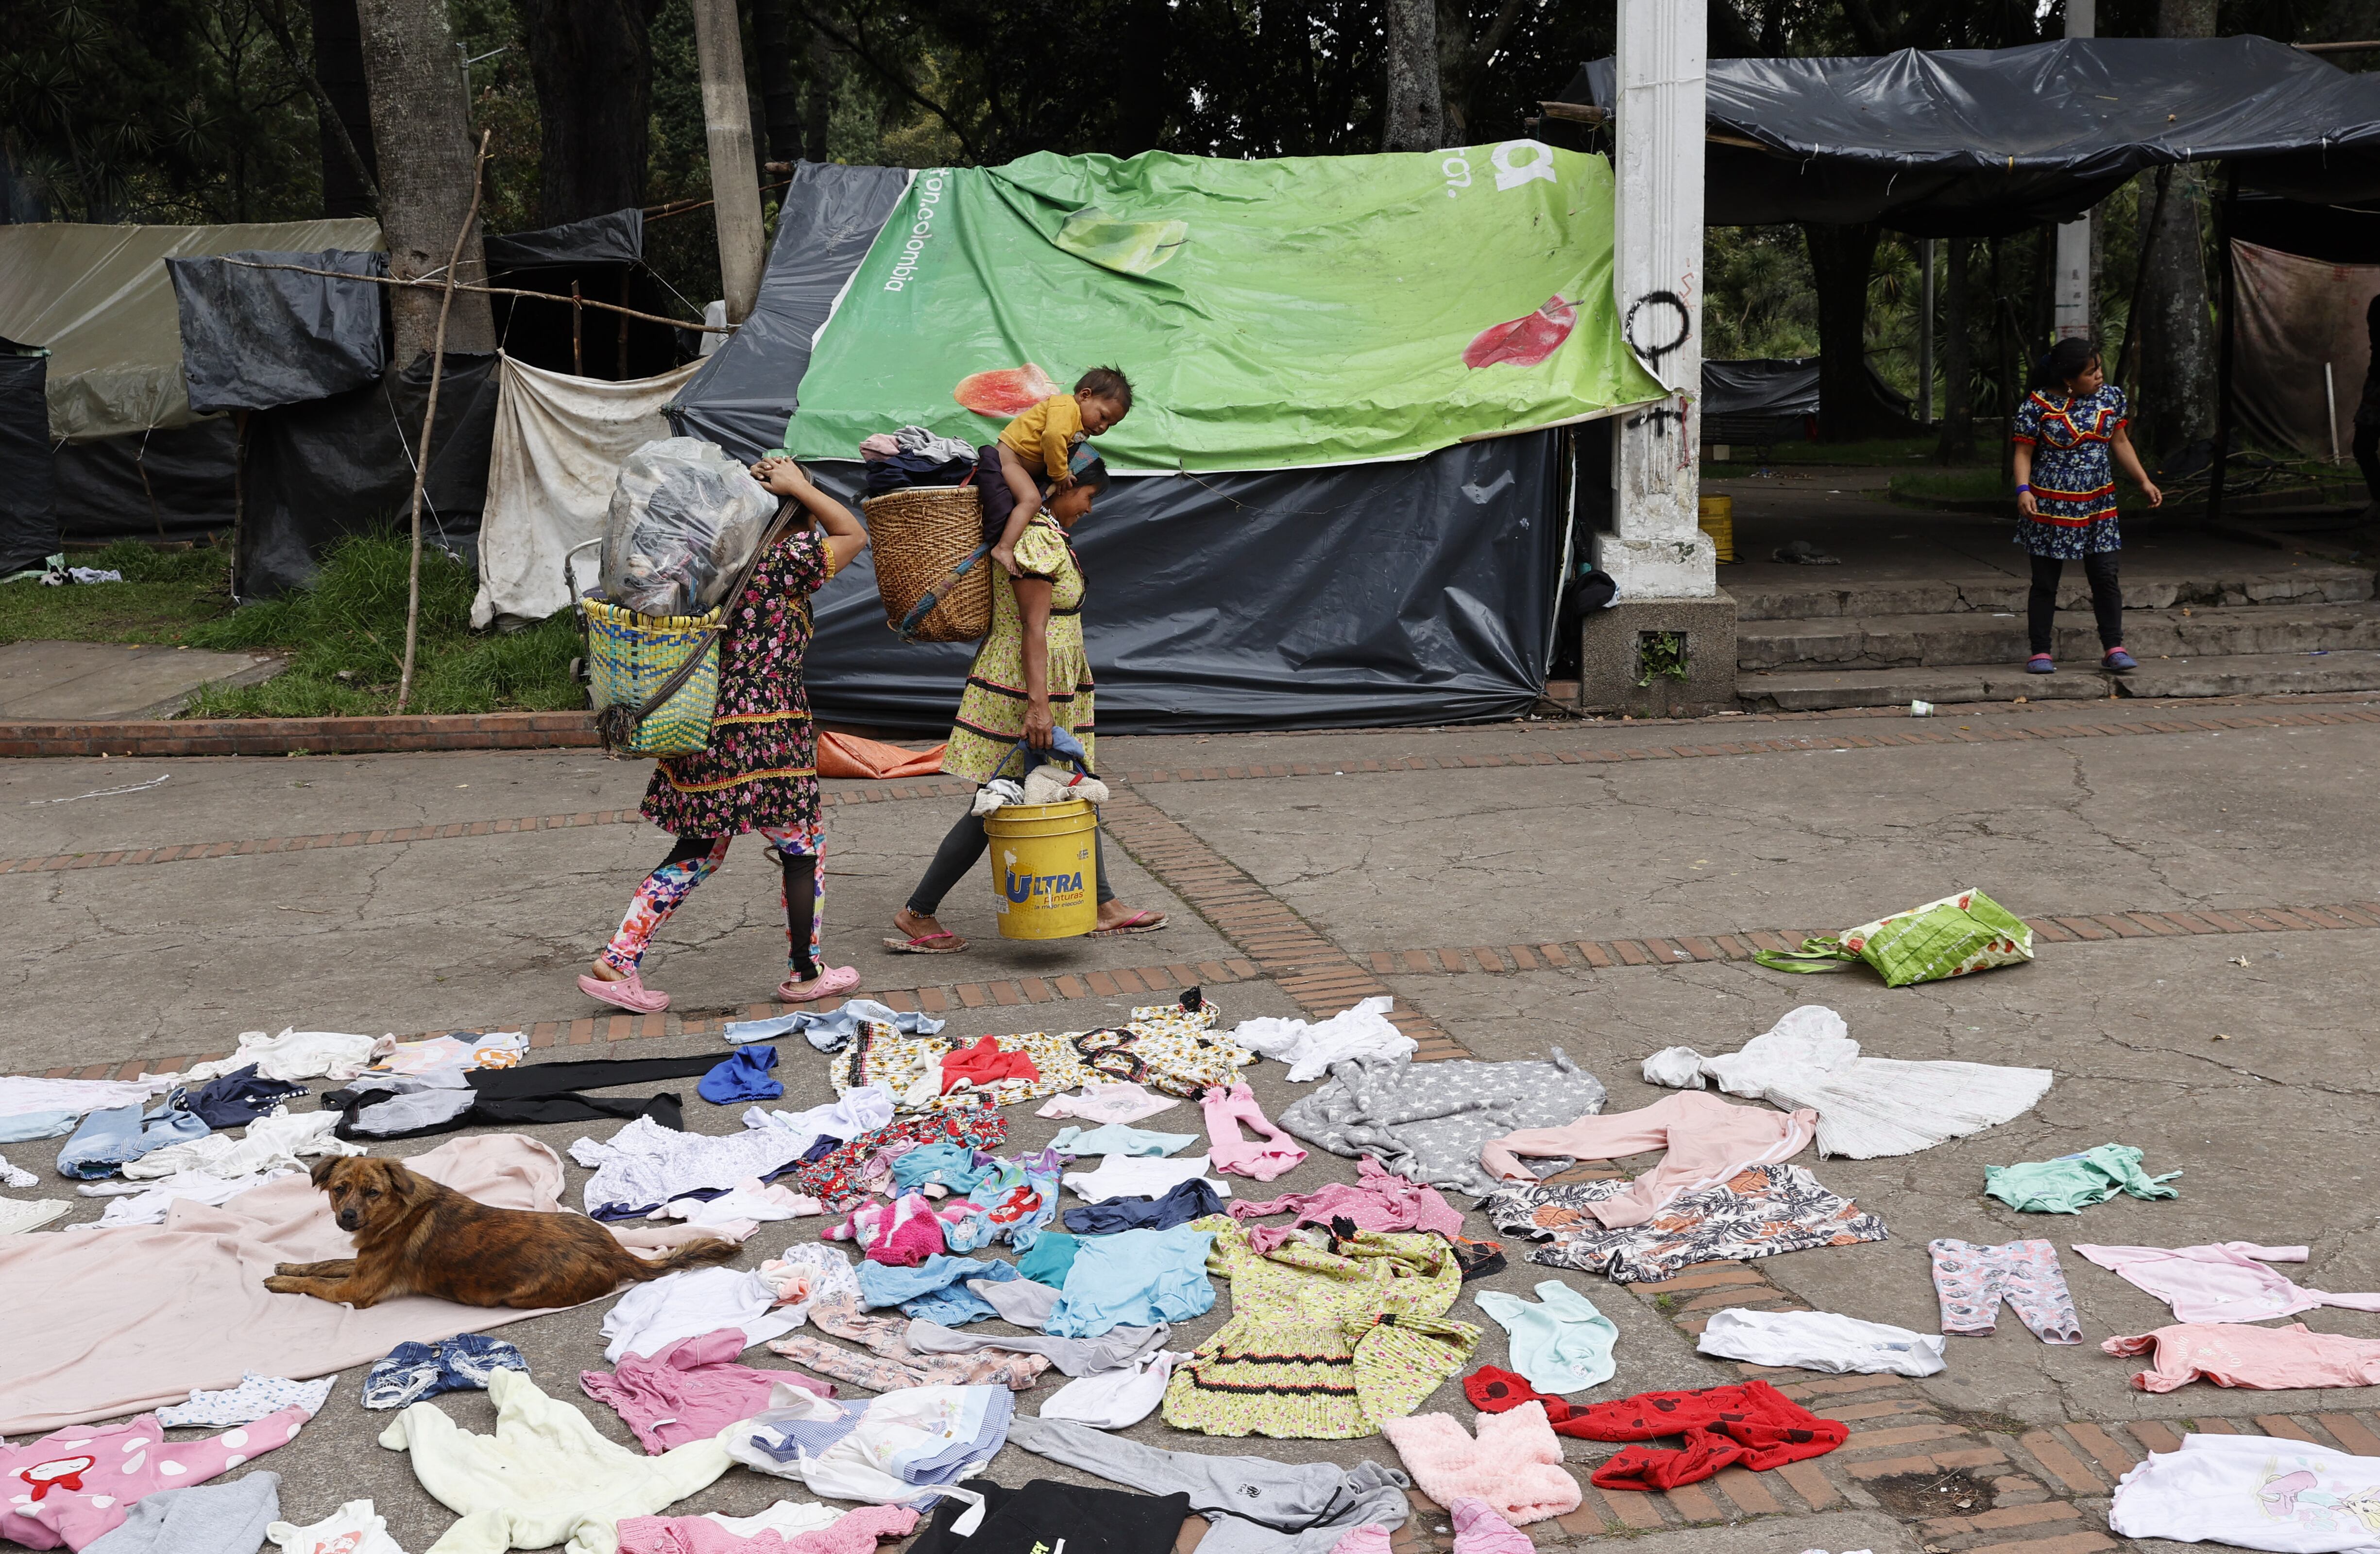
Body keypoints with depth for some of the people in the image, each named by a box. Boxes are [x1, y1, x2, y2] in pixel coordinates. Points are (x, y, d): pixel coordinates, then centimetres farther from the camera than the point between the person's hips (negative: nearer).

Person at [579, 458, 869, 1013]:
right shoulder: (784, 562, -11)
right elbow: (854, 535, -1)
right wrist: (797, 486, -3)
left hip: (703, 728, 7)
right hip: (766, 731, -7)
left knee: (698, 853, 16)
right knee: (804, 846, 11)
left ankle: (616, 963, 12)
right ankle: (804, 973, 19)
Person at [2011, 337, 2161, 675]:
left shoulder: (2110, 396, 4)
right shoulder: (2039, 405, -11)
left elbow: (2120, 443, 14)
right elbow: (2024, 453, -8)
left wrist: (2144, 482, 13)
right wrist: (2023, 489, -23)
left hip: (2098, 504, 4)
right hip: (2050, 505, -4)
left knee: (2106, 577, 3)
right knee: (2045, 582, 3)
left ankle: (2114, 648, 10)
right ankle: (2041, 652, 11)